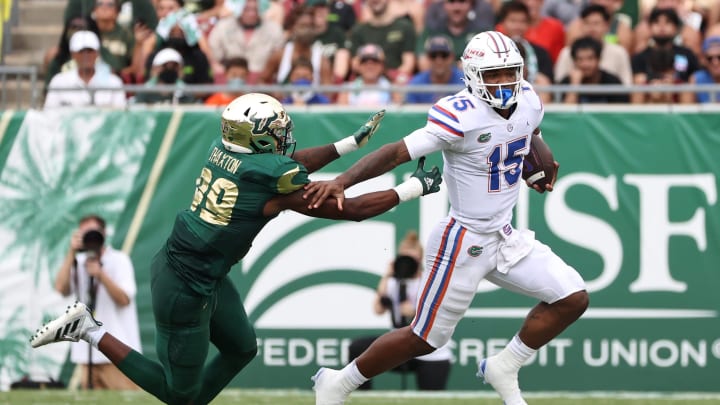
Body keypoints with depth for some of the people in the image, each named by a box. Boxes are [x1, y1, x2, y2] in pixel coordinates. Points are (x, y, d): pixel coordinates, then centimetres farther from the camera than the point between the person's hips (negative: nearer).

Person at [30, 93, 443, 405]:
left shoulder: (224, 149, -1)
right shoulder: (274, 177, -23)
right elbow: (351, 210, -14)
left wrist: (353, 142, 21)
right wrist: (415, 188, -3)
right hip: (185, 289, -9)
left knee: (242, 348, 23)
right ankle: (90, 331, 5)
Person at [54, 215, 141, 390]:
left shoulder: (118, 259, 3)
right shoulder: (79, 263, 14)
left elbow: (124, 299, -9)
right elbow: (61, 288, -4)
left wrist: (101, 275, -20)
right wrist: (72, 252, -8)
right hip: (87, 353, 4)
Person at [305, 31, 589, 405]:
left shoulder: (529, 103, -2)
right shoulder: (460, 118, -25)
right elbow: (399, 152, -29)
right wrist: (341, 182, -38)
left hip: (505, 237, 7)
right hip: (463, 242, -7)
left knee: (573, 299, 1)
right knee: (425, 339, 1)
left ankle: (503, 368, 15)